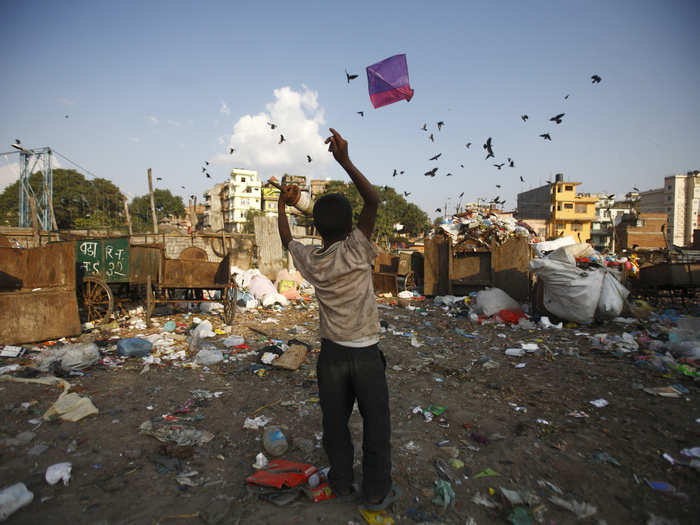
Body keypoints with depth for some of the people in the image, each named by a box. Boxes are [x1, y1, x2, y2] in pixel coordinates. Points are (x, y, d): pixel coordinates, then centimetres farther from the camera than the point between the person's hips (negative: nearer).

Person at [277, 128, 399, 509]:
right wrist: (344, 160, -24)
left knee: (335, 421, 19)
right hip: (366, 353, -3)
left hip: (332, 352, 4)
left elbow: (287, 239, 16)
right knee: (376, 422, 13)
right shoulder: (356, 251, -17)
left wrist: (282, 205, 30)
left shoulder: (310, 260, -5)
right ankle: (377, 492, 28)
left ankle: (341, 483, 35)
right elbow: (373, 201, -20)